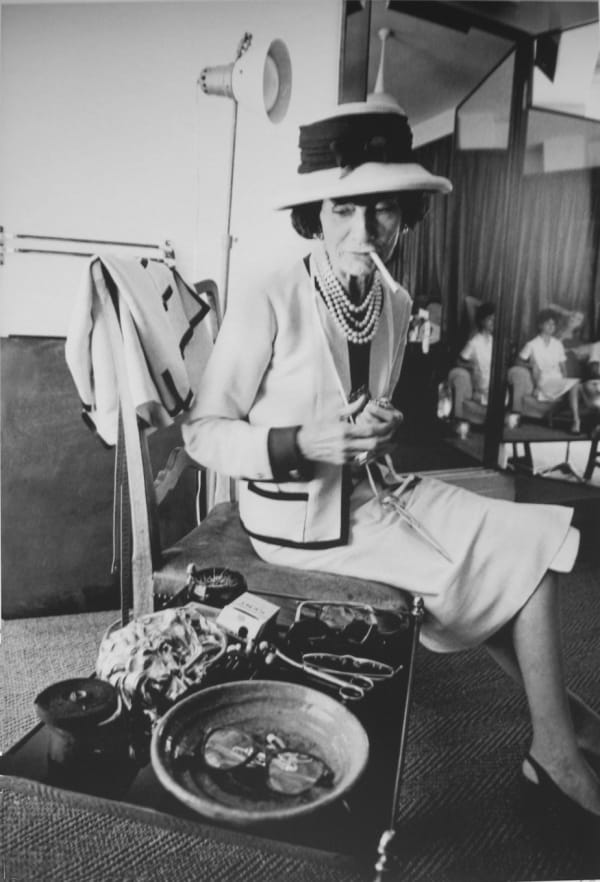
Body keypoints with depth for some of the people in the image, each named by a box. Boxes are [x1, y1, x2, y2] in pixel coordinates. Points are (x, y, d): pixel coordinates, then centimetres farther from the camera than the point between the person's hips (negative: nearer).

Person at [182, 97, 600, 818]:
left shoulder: (395, 303, 1)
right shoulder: (265, 304, -19)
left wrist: (383, 429, -4)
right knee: (478, 577, -10)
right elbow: (203, 433, -14)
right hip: (298, 510, -7)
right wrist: (306, 442, -28)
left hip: (371, 486, 7)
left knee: (532, 540, -4)